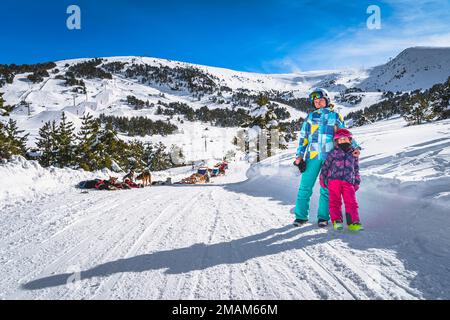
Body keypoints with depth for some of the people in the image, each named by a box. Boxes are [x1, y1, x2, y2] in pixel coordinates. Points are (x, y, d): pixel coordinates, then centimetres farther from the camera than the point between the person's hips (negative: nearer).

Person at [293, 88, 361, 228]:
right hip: (313, 156, 1)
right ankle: (301, 216, 4)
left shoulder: (335, 116, 13)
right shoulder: (310, 117, 15)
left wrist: (355, 147, -4)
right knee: (305, 186, -3)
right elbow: (303, 137, 13)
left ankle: (323, 217, 11)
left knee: (326, 188, 2)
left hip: (330, 157, -1)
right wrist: (300, 155, 4)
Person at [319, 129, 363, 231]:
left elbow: (356, 169, 22)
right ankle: (336, 221, 1)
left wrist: (357, 182, 17)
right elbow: (326, 165, 8)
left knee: (351, 202, -6)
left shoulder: (353, 154, 17)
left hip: (348, 182, 2)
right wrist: (322, 178, 6)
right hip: (334, 180, -2)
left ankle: (353, 222, -3)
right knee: (335, 202, -3)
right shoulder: (334, 153, 7)